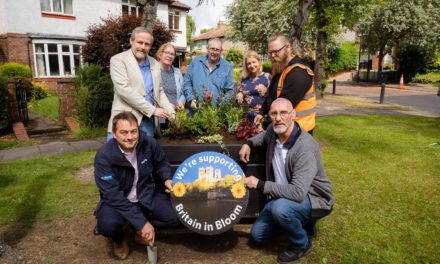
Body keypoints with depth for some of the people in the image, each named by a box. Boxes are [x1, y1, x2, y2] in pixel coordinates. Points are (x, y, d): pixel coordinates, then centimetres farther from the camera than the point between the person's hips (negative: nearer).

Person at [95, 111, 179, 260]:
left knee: (176, 217, -15)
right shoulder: (104, 156, -24)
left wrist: (167, 179, -13)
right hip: (117, 200, -3)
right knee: (107, 225, -34)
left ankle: (144, 231, 15)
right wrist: (140, 222, -31)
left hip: (147, 195, 3)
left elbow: (161, 162, 9)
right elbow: (113, 195, -27)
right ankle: (119, 240, 5)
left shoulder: (149, 143, -15)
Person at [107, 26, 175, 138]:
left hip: (148, 121, 5)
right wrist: (153, 110, -16)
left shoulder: (155, 64, 14)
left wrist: (171, 112, 2)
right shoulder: (118, 60, -3)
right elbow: (124, 89, -15)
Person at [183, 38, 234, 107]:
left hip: (217, 110, -1)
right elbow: (187, 82, 9)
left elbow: (230, 91, 4)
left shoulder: (227, 67, 3)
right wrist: (191, 99, -3)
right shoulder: (195, 62, 7)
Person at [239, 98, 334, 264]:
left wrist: (260, 184, -30)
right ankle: (299, 221, 24)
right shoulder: (273, 130, -9)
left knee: (280, 208, -38)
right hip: (284, 196, 7)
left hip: (313, 198, -7)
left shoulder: (305, 147, -32)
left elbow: (298, 192, -37)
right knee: (258, 235, 4)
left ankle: (302, 244, -6)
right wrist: (249, 144, -1)